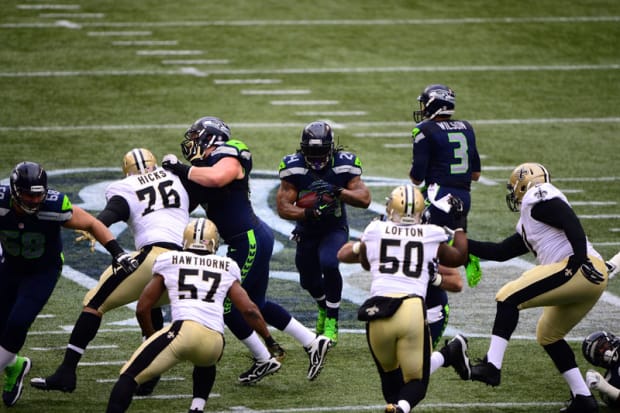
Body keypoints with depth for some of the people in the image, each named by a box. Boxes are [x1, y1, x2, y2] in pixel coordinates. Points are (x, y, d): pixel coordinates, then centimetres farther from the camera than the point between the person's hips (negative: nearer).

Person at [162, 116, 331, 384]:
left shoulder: (228, 159, -13)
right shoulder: (206, 167, 14)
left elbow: (216, 178, -36)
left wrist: (182, 169, -24)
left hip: (250, 241, -10)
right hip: (251, 239, 10)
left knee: (226, 304, 0)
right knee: (255, 304, 19)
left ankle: (264, 360, 13)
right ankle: (313, 343, 25)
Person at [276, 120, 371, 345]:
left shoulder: (344, 164, -18)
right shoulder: (293, 168, -17)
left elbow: (365, 199, -21)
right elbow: (283, 207, -18)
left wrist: (337, 191, -37)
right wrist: (310, 213, -36)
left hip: (335, 228, -2)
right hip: (307, 231, 3)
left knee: (329, 264, -29)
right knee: (309, 281, 13)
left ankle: (331, 322, -13)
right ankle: (324, 307, 51)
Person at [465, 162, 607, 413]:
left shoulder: (538, 197, 3)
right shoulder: (527, 229, 31)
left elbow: (572, 225, -11)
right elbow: (500, 252, 35)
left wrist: (579, 260, -23)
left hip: (583, 271, -10)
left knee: (509, 297, -11)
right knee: (548, 335, 23)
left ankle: (492, 366, -19)